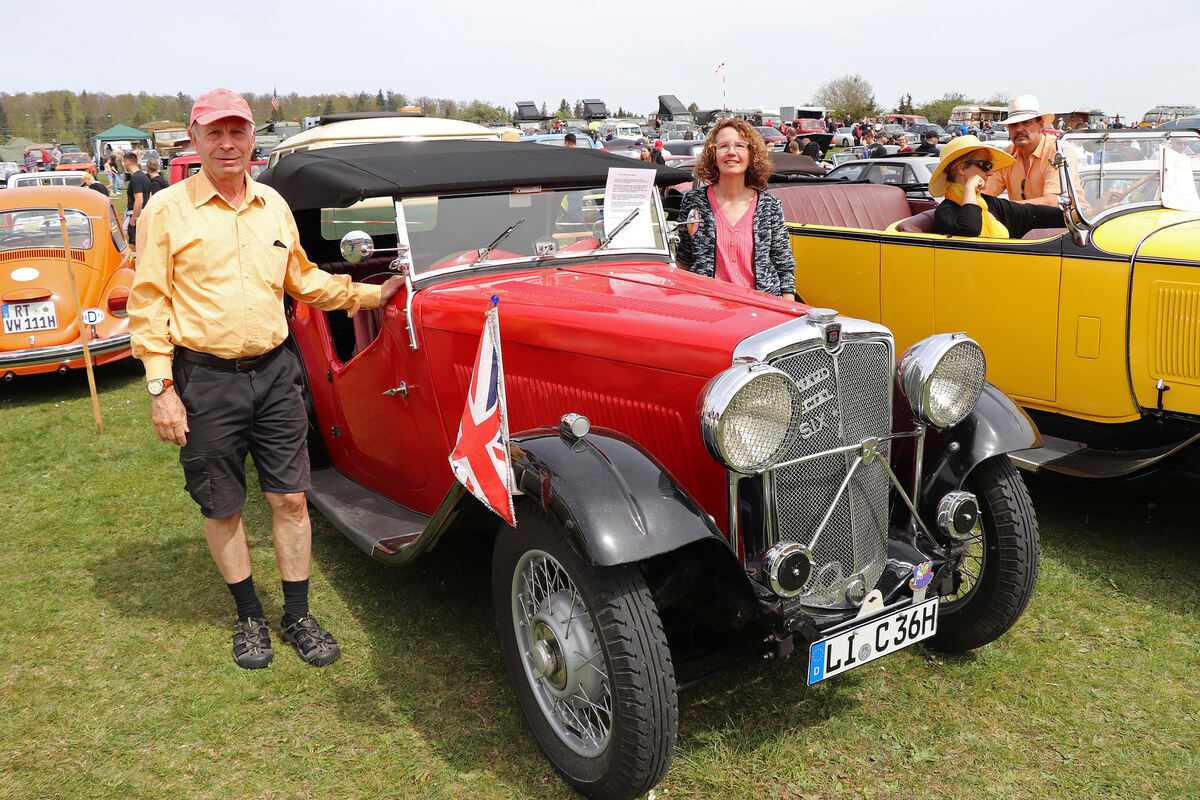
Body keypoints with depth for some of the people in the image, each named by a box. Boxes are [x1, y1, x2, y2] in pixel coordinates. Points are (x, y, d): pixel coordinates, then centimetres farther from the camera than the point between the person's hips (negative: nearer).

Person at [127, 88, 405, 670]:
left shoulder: (273, 204, 10)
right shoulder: (168, 210, -5)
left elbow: (302, 279, 21)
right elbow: (149, 303, -6)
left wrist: (371, 295, 16)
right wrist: (161, 388, -11)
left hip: (273, 371, 4)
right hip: (205, 378, -3)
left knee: (290, 497, 6)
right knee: (221, 507, 9)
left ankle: (297, 616, 20)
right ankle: (249, 616, 27)